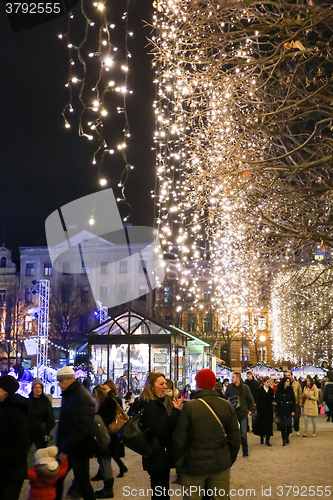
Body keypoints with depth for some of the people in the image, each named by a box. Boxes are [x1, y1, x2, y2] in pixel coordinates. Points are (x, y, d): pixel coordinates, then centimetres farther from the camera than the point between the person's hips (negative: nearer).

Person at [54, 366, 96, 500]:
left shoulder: (81, 398, -21)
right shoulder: (68, 394, 10)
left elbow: (81, 429, -26)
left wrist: (65, 450, -22)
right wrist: (59, 442, 15)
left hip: (78, 449, -9)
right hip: (67, 447, 9)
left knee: (82, 482, 0)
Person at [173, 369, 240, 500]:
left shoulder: (189, 407, -14)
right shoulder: (227, 406, -3)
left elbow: (179, 440, -11)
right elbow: (235, 439, 2)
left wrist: (179, 463, 3)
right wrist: (230, 460, 16)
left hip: (195, 465, -3)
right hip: (221, 465, 3)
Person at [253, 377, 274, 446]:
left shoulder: (271, 390, 3)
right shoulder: (260, 390, -6)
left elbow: (271, 400, 9)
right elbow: (258, 401, -6)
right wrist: (258, 411, -10)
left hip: (269, 410, 2)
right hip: (262, 410, -2)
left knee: (269, 424, -1)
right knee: (261, 424, 4)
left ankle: (267, 440, 4)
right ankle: (262, 437, 22)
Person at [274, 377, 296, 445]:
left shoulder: (290, 390, 0)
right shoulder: (279, 390, 1)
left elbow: (293, 401, 0)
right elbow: (276, 400, 6)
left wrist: (293, 410, -5)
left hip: (289, 410, 0)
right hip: (281, 410, 0)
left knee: (289, 425, -5)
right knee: (282, 425, 2)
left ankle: (287, 435, 25)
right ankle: (284, 440, 13)